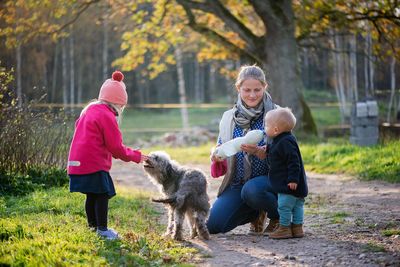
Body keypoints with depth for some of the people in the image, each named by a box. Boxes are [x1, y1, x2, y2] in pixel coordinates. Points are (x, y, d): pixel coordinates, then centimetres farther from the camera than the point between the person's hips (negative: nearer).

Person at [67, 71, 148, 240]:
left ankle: (93, 225, 27)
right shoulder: (106, 115, -12)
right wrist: (135, 156, 0)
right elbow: (116, 147, -12)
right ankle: (102, 230, -3)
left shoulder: (89, 110, 16)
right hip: (94, 164, -9)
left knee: (92, 195, 18)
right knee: (102, 195, -4)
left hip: (78, 162, 9)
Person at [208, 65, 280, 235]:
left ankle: (279, 215, -3)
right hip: (236, 183, 4)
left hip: (267, 178, -4)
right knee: (213, 224, -14)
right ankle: (256, 214, 16)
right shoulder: (229, 117, 8)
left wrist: (259, 151, -30)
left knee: (252, 190, -38)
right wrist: (217, 158, -14)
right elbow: (221, 153, 11)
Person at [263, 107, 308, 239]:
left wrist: (293, 179, -26)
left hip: (288, 184, -11)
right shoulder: (281, 141, 12)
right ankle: (297, 228, 19)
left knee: (284, 205, -4)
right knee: (297, 205, 13)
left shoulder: (286, 142, -21)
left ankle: (284, 228, 3)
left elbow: (293, 161, -25)